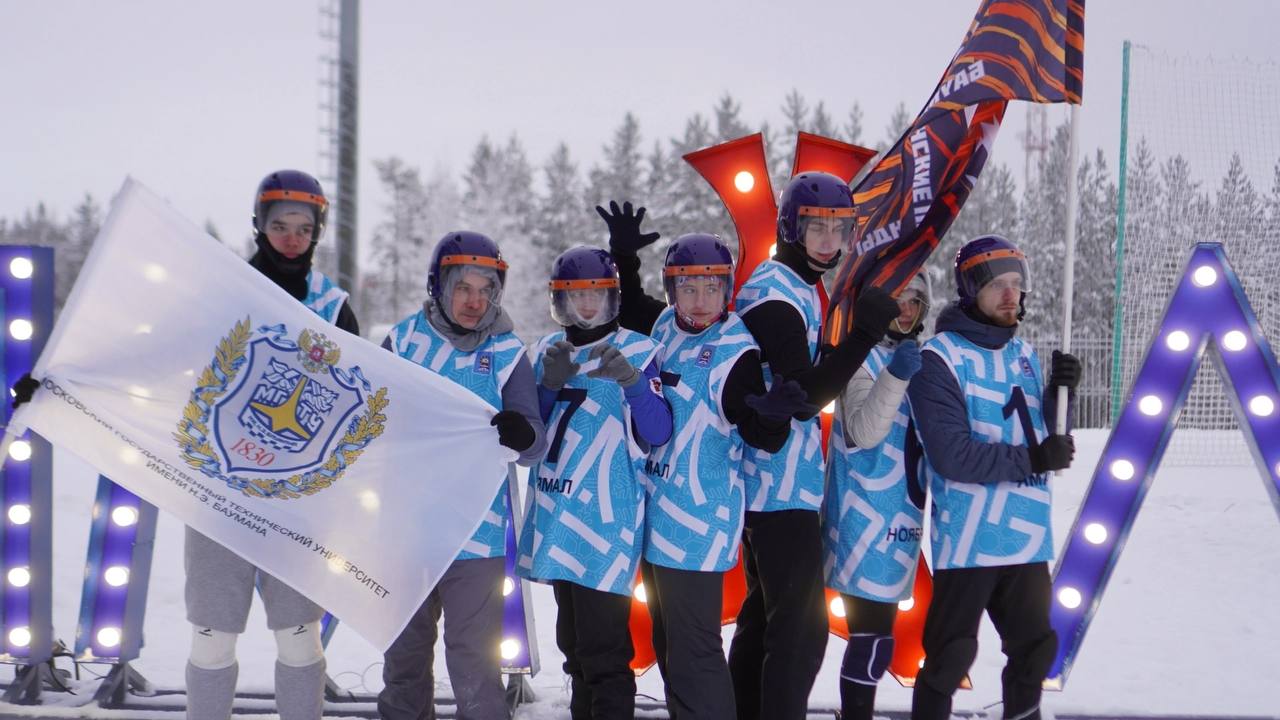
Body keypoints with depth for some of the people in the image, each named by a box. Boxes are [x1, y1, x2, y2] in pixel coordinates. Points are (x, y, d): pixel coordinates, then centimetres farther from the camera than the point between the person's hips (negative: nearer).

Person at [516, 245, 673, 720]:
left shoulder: (637, 351, -4)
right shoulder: (547, 351, 11)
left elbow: (656, 435, -12)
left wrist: (632, 381, -28)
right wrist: (550, 385, -8)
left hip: (606, 520, -6)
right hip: (556, 517, 6)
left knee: (602, 649, -11)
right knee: (574, 644, 17)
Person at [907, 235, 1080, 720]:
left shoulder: (1023, 353, 11)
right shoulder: (940, 359, -12)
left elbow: (1039, 433, 14)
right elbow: (952, 455, -19)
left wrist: (1059, 393, -3)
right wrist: (1033, 459, -20)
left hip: (1027, 535, 7)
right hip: (968, 539, -7)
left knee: (1035, 649, 17)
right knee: (951, 658, 1)